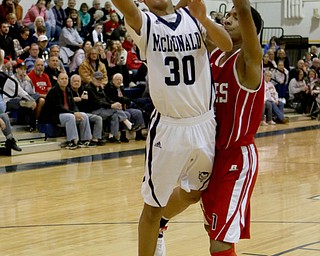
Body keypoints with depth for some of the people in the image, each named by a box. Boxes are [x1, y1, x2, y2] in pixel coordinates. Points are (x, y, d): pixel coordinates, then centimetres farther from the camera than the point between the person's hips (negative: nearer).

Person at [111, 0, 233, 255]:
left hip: (204, 123, 4)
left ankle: (159, 225, 50)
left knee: (193, 192, 23)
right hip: (169, 127, -4)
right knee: (153, 203, 4)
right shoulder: (145, 24, -6)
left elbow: (227, 45, -13)